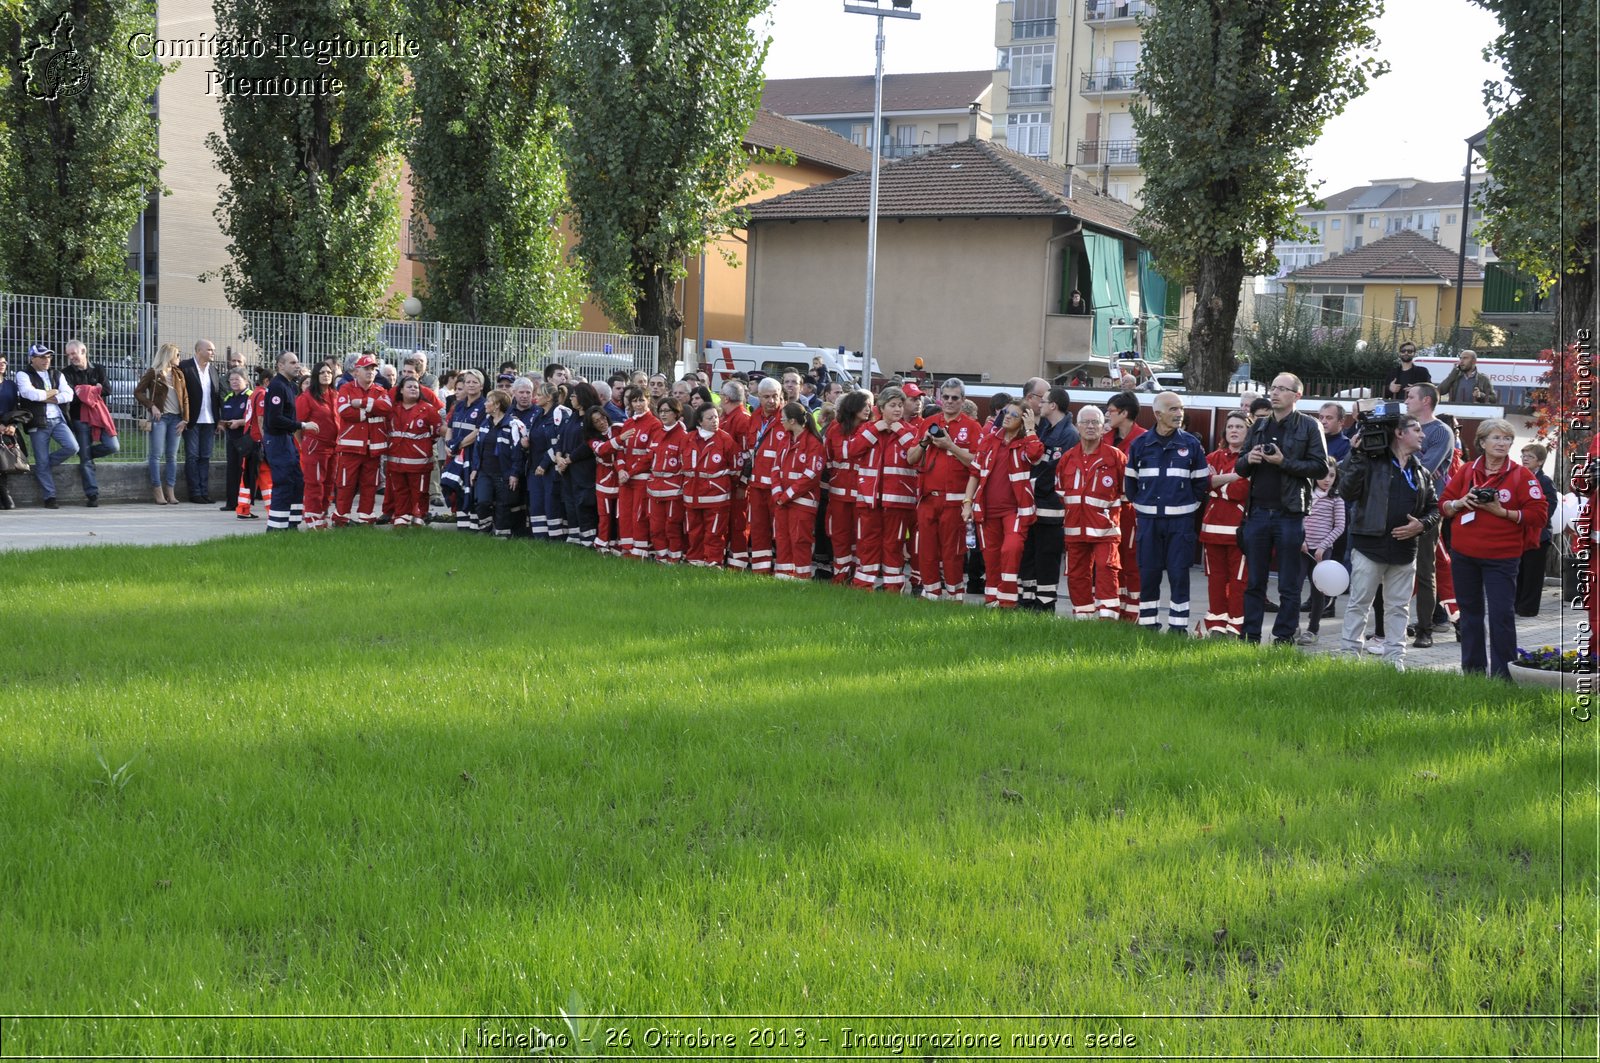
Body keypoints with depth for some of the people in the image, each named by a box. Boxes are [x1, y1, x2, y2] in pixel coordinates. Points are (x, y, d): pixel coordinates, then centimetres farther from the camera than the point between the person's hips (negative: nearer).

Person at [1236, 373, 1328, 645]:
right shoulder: (1259, 426, 15)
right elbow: (1241, 468, 18)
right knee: (1254, 580, 9)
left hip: (1289, 513, -5)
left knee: (1289, 584, 2)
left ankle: (1284, 637, 8)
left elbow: (1320, 468, -8)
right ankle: (1250, 635, 15)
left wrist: (1284, 462, -15)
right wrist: (1248, 459, -4)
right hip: (1258, 510, 5)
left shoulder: (1309, 426, 0)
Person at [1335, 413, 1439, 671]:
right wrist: (1356, 457, -20)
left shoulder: (1421, 472, 13)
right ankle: (1349, 653, 8)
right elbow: (1347, 492, -14)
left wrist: (1421, 524, -3)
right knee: (1359, 603, 2)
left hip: (1405, 550, 5)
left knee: (1398, 606, 9)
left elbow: (1434, 509, 17)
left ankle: (1395, 657, 16)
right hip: (1369, 545, -5)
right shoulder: (1371, 461, -5)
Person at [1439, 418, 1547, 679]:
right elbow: (1443, 505, 11)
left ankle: (1502, 674, -2)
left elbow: (1538, 513, -8)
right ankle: (1472, 670, 23)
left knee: (1502, 613, -8)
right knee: (1470, 610, 12)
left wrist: (1502, 512, -17)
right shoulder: (1466, 471, 7)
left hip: (1502, 556, -4)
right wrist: (1460, 503, -10)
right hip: (1464, 554, 4)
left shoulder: (1521, 476, -3)